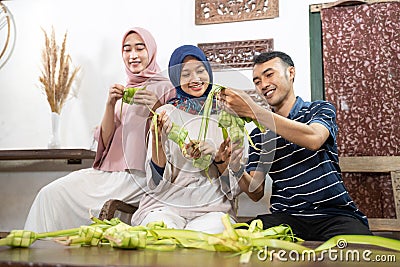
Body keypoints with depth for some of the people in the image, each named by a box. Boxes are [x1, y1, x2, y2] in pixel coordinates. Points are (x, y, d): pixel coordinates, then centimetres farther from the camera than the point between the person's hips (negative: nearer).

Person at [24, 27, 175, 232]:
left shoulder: (165, 88, 0)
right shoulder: (122, 91, 17)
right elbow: (105, 141, 8)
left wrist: (155, 107, -22)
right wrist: (110, 105, -7)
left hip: (139, 175, -6)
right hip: (111, 170, 6)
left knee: (56, 194, -18)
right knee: (50, 193, -13)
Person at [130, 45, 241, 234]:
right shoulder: (166, 113, 6)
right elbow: (158, 178, 0)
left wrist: (218, 158, -13)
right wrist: (157, 139, -17)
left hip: (212, 208, 1)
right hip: (167, 204, 0)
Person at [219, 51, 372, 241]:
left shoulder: (320, 110, 7)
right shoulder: (258, 135, 15)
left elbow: (313, 139, -19)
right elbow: (256, 193, 9)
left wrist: (253, 110, -24)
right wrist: (236, 169, -14)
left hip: (334, 215, -2)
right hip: (286, 217, 2)